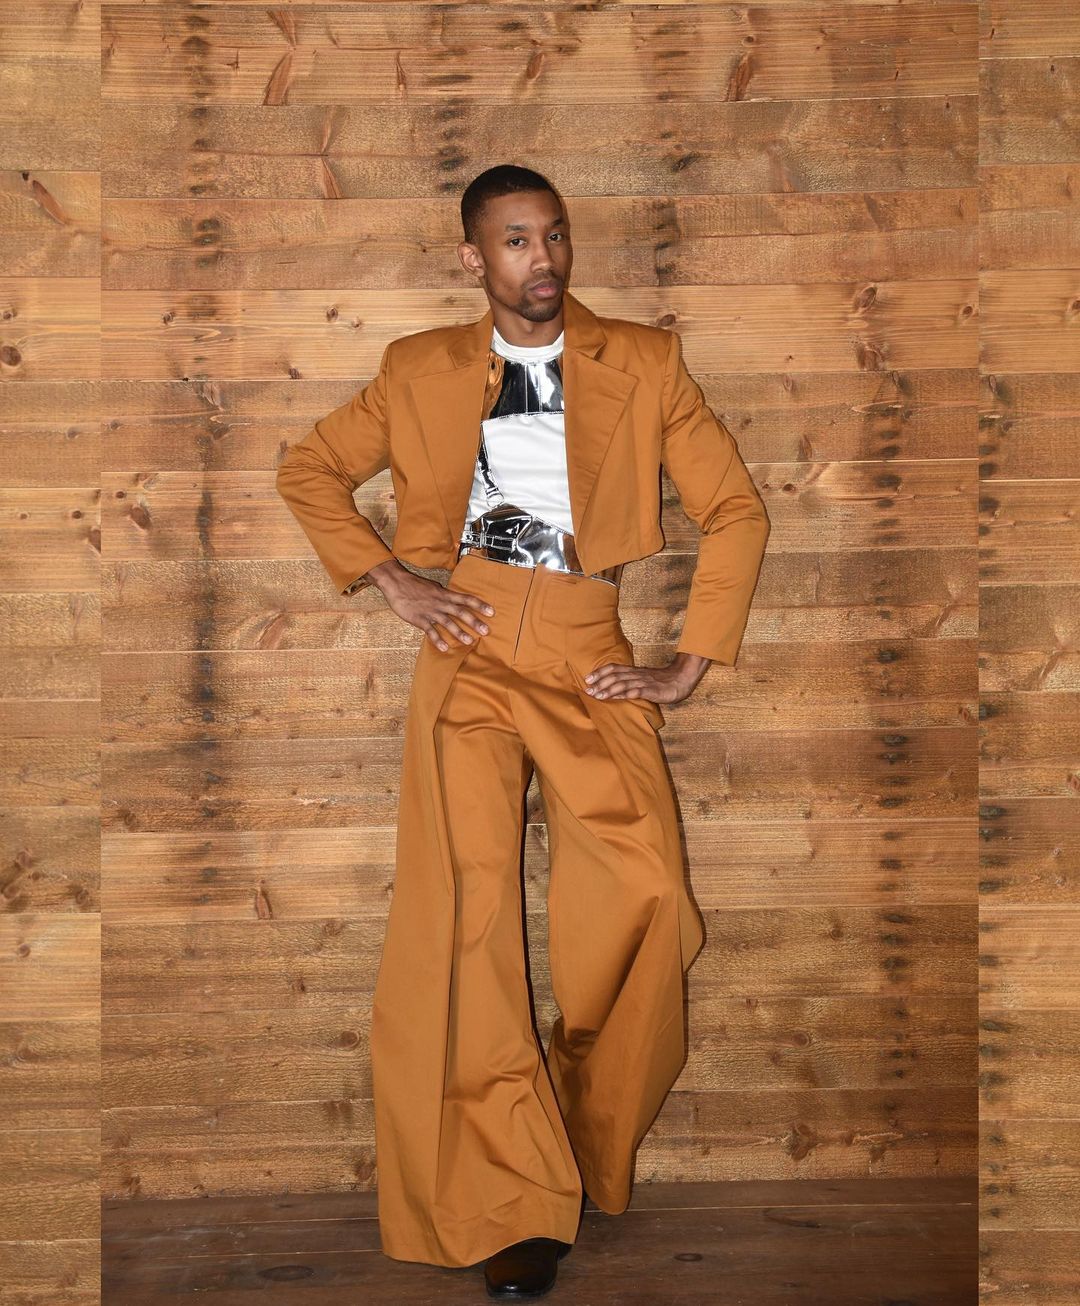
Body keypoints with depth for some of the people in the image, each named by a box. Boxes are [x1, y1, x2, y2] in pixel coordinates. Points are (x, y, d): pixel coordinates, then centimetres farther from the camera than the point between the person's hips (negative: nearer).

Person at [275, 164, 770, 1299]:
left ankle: (589, 1145, 5)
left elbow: (734, 507, 10)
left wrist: (691, 664, 4)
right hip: (468, 645, 1)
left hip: (590, 654, 0)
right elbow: (308, 470, 20)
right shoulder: (422, 371, 14)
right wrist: (388, 582, 6)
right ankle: (513, 1204, -6)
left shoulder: (642, 363, 11)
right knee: (464, 902, -14)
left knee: (642, 894, -19)